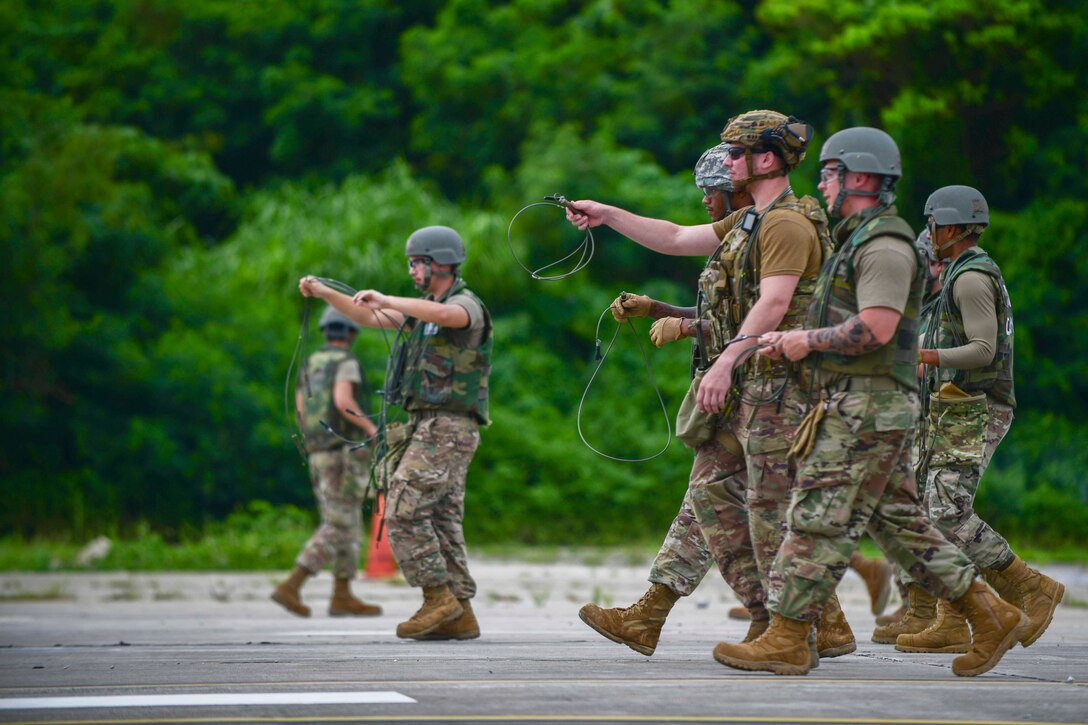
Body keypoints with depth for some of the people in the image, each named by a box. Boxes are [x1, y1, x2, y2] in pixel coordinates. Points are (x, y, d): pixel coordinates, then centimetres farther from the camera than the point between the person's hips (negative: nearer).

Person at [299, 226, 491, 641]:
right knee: (441, 521, 6)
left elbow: (445, 315, -35)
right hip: (431, 429, 9)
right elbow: (369, 319, 24)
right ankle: (458, 616, 5)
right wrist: (323, 293, 15)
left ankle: (438, 597, -11)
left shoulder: (467, 306, -10)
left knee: (403, 510, -14)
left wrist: (385, 299, -32)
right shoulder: (426, 310, 19)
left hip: (448, 430, -9)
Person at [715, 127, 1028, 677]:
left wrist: (808, 340, -13)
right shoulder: (859, 240, 21)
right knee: (899, 523, 10)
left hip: (868, 409, -10)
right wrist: (794, 340, 13)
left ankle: (785, 640, -6)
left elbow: (875, 329, -23)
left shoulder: (884, 244, -13)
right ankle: (990, 616, 12)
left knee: (819, 518, -8)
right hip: (858, 406, 10)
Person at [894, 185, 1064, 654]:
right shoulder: (974, 274, 20)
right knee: (942, 512, 3)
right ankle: (949, 624, 0)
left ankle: (1032, 590, -6)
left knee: (950, 514, -15)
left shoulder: (972, 277, -13)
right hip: (959, 416, 10)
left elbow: (983, 350, -21)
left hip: (972, 416, -10)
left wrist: (921, 356, -26)